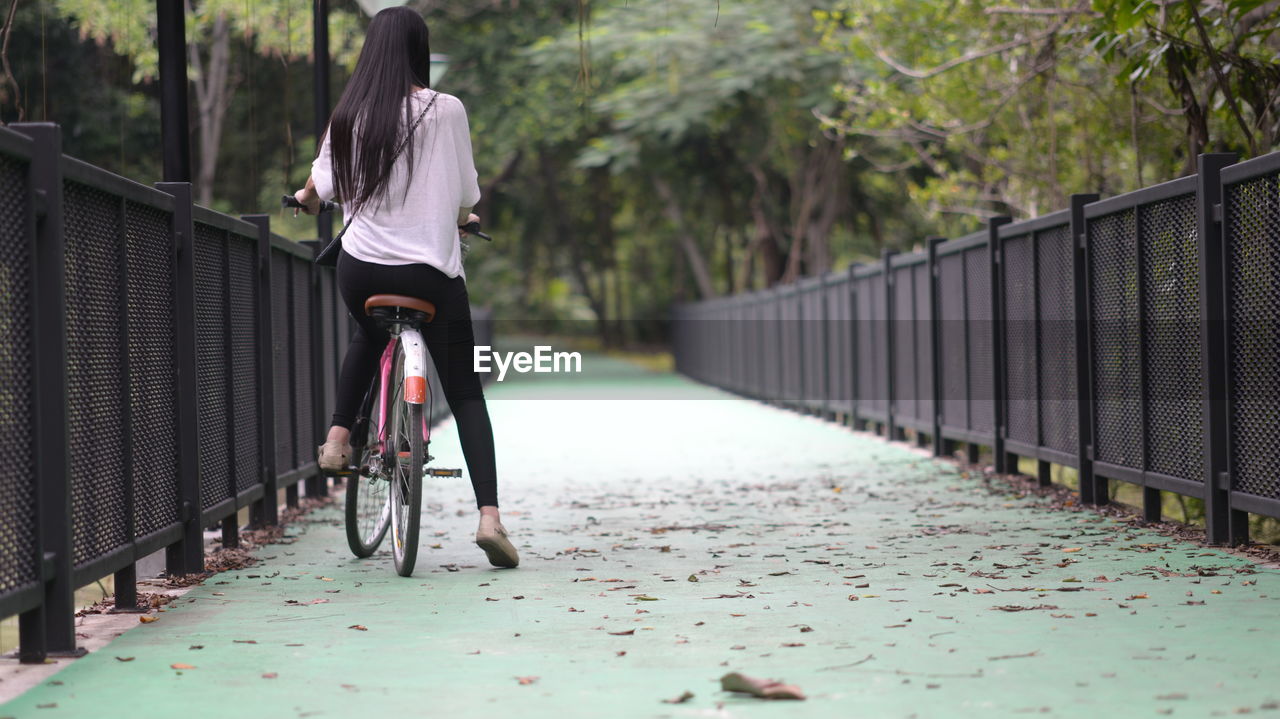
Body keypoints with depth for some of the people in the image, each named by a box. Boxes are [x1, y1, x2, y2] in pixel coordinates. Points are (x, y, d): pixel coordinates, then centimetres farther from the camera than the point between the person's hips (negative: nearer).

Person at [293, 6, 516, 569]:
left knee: (369, 338, 37)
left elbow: (322, 182, 10)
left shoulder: (349, 115, 1)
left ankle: (338, 439, 24)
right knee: (465, 394, 4)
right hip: (431, 269, -3)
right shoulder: (445, 110, -6)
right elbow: (466, 194, 1)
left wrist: (307, 199, 34)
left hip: (361, 268, 3)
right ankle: (489, 515, -9)